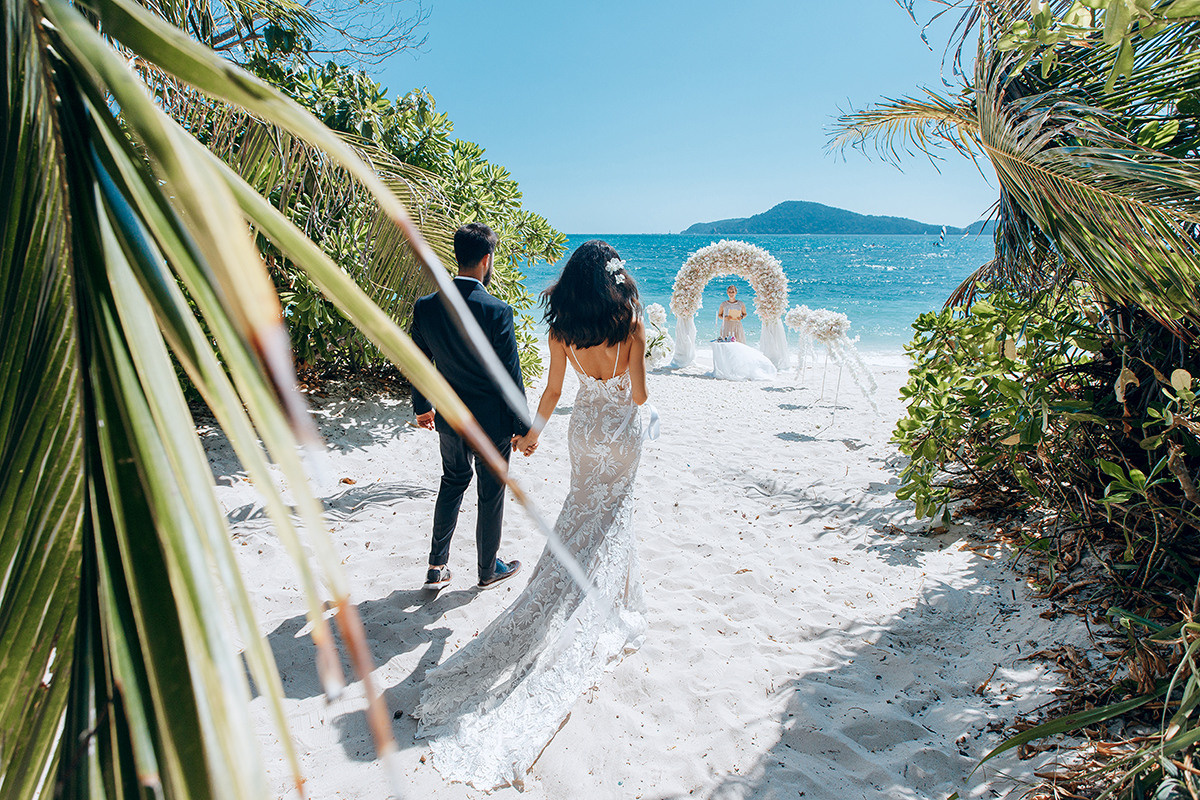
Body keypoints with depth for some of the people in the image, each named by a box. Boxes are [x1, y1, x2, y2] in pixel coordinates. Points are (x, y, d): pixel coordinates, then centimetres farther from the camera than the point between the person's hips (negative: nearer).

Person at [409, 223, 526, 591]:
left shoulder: (426, 307, -7)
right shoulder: (496, 311, -22)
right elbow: (510, 376, -17)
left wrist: (422, 407, 21)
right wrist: (522, 428, -7)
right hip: (491, 422, -4)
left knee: (452, 482, 25)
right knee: (491, 493, 14)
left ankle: (437, 567, 29)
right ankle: (488, 569, 33)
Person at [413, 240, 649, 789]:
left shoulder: (561, 328, -10)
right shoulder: (630, 323, -16)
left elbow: (553, 390, -3)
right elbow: (639, 394, -12)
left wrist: (533, 433, 11)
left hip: (585, 428, 2)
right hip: (622, 428, -2)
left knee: (584, 508, 20)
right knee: (613, 511, 14)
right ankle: (611, 601, 24)